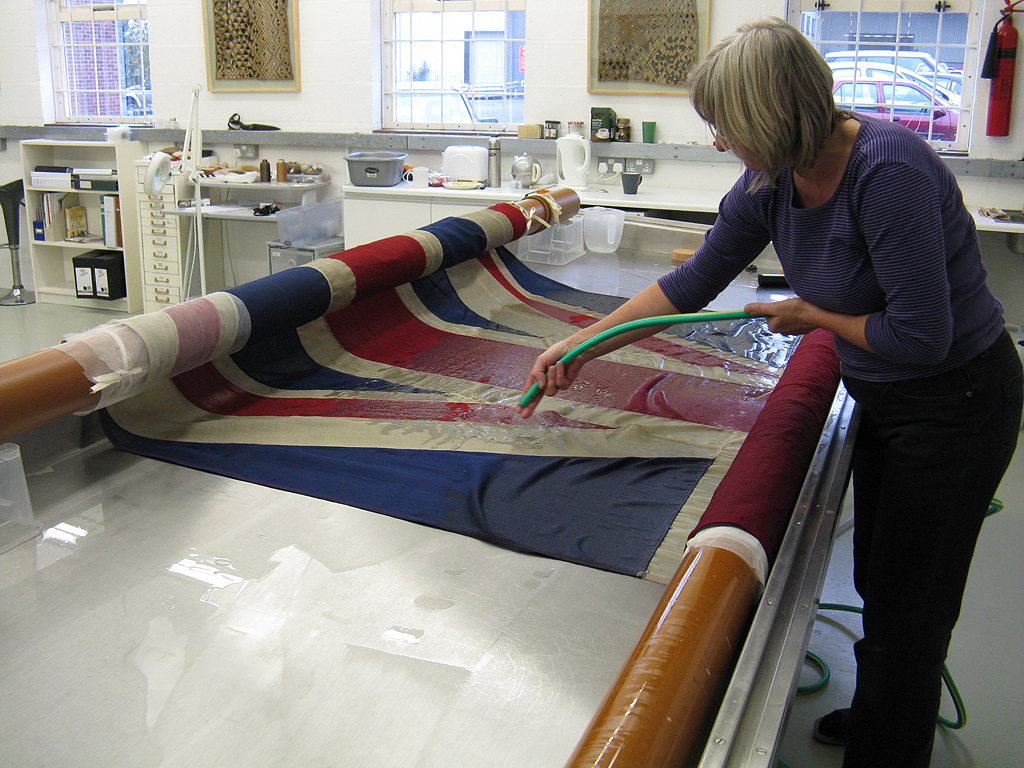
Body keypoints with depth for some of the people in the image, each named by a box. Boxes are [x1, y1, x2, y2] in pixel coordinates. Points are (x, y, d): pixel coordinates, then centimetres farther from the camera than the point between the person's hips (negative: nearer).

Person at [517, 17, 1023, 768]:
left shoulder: (887, 171, -32)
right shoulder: (770, 181, -7)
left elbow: (920, 335, -32)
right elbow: (692, 285, 1)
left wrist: (812, 315, -16)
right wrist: (581, 346, -1)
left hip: (957, 403, -8)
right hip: (882, 398, 8)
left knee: (909, 608, 7)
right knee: (878, 583, 24)